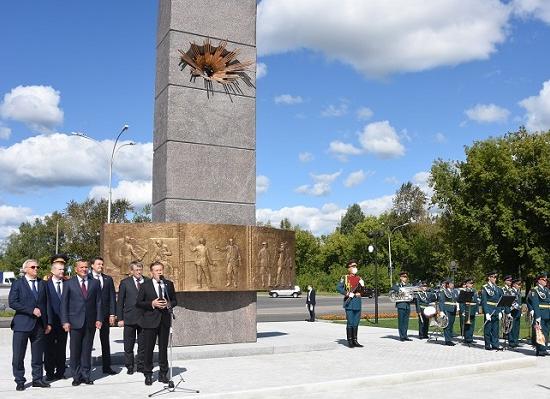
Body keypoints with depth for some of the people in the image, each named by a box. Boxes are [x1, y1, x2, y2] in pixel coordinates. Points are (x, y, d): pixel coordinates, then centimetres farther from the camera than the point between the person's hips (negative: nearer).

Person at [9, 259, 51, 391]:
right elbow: (12, 302, -10)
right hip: (22, 325, -4)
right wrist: (31, 310, -16)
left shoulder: (42, 284, 12)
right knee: (18, 356, 0)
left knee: (38, 355, 9)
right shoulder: (17, 284, 0)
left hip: (39, 325, 4)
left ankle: (37, 379, 19)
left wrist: (48, 323, 8)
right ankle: (19, 381, 12)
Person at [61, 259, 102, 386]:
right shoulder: (69, 283, 3)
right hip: (75, 321, -1)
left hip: (90, 322, 1)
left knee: (87, 350, 7)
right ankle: (76, 376, 14)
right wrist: (65, 321, -7)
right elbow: (64, 303, 1)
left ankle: (85, 375, 15)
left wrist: (98, 319, -1)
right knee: (75, 350, 3)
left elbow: (98, 302, 7)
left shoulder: (95, 283, 8)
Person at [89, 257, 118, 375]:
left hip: (105, 314, 3)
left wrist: (112, 314, -1)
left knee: (105, 341, 8)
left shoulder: (108, 279, 9)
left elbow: (112, 297, 7)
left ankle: (106, 367, 13)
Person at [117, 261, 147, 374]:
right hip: (129, 318, -1)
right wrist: (120, 318, -3)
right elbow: (120, 302, 2)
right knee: (128, 346, 6)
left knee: (143, 345, 8)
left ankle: (141, 367, 20)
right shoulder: (125, 283, 1)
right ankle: (129, 367, 19)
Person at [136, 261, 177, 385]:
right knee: (148, 348, 0)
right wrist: (152, 304, -15)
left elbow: (174, 301, 14)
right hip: (150, 320, -3)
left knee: (163, 348, 9)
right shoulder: (145, 286, -1)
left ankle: (163, 374, 20)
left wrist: (169, 304, -8)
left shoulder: (169, 284, 8)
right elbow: (138, 303, -2)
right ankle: (148, 375, 13)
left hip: (165, 320, 3)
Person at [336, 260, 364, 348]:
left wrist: (362, 286, -5)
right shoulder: (345, 278, -1)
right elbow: (338, 288, -7)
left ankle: (355, 340, 16)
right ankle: (350, 341, 4)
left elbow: (361, 290, 16)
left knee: (356, 323, 9)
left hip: (357, 302, 5)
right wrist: (347, 293, -17)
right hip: (349, 302, -5)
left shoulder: (359, 278, 14)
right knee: (350, 322, -3)